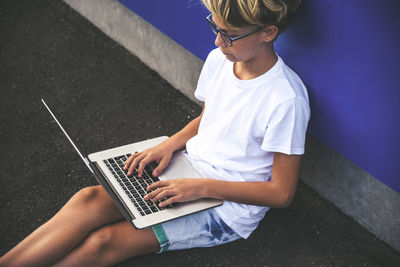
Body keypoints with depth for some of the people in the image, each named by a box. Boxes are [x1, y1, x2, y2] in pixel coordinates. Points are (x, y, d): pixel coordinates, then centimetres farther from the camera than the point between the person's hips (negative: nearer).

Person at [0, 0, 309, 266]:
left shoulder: (286, 99, -26)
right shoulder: (219, 59, -4)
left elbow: (282, 193, -19)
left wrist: (203, 187, -24)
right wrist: (169, 144, -5)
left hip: (230, 204, -6)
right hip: (189, 169, 6)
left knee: (104, 242, -20)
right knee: (89, 200, -18)